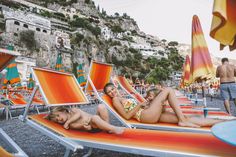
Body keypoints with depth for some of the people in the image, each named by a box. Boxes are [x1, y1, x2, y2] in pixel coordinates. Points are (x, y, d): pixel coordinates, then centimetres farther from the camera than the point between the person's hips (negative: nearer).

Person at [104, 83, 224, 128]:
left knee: (185, 119, 2)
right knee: (168, 90, -10)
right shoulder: (115, 100, -1)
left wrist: (146, 104, 10)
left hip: (151, 115, 8)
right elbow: (127, 116, -11)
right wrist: (140, 104, -8)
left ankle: (219, 123, 8)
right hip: (146, 115, -8)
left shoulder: (123, 98, 26)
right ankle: (183, 120, -11)